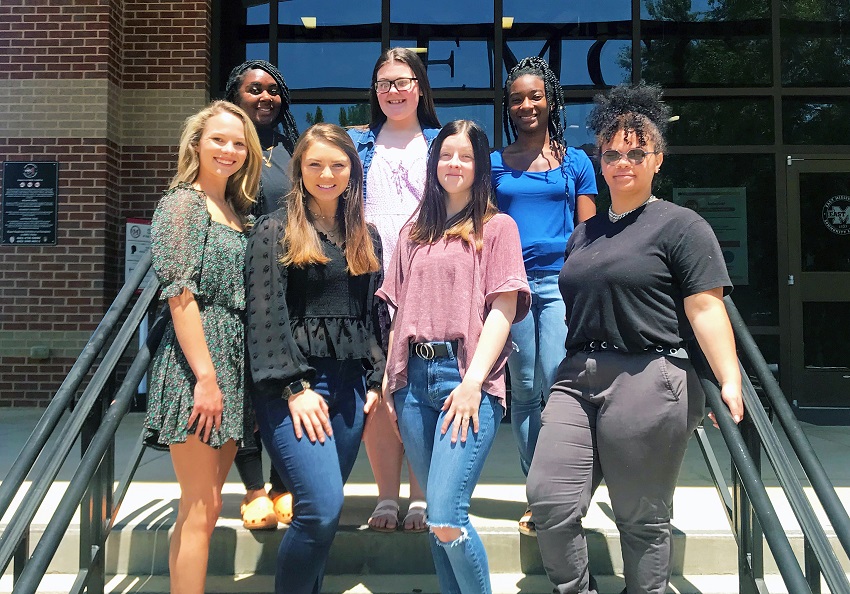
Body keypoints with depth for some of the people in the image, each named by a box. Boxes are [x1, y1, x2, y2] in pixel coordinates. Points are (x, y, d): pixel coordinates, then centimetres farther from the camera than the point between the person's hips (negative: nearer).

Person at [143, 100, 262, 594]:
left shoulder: (238, 210, 17)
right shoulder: (183, 202, -5)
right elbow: (179, 294, -14)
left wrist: (226, 376, 10)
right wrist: (206, 377, -19)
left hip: (235, 362, 8)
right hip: (195, 363, -8)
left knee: (206, 504, 13)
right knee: (200, 508, -3)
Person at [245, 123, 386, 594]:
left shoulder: (366, 237, 16)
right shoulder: (274, 230, 0)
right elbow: (266, 313, -8)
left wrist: (375, 380, 8)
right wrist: (294, 387, -14)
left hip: (349, 384, 5)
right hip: (293, 383, -5)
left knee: (320, 511, 9)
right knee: (321, 510, -15)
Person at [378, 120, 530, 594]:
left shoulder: (497, 227, 6)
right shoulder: (415, 233, 20)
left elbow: (503, 308, -4)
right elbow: (401, 310, 18)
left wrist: (473, 382, -14)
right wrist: (390, 377, 8)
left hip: (467, 379, -5)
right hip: (415, 377, 5)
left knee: (445, 519, -12)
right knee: (438, 520, 9)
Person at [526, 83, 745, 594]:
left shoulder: (681, 226, -1)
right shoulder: (585, 234, 19)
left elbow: (705, 309, -9)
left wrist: (730, 382, -19)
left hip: (648, 381, -6)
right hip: (579, 377, 6)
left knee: (643, 518, 5)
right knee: (549, 499, -2)